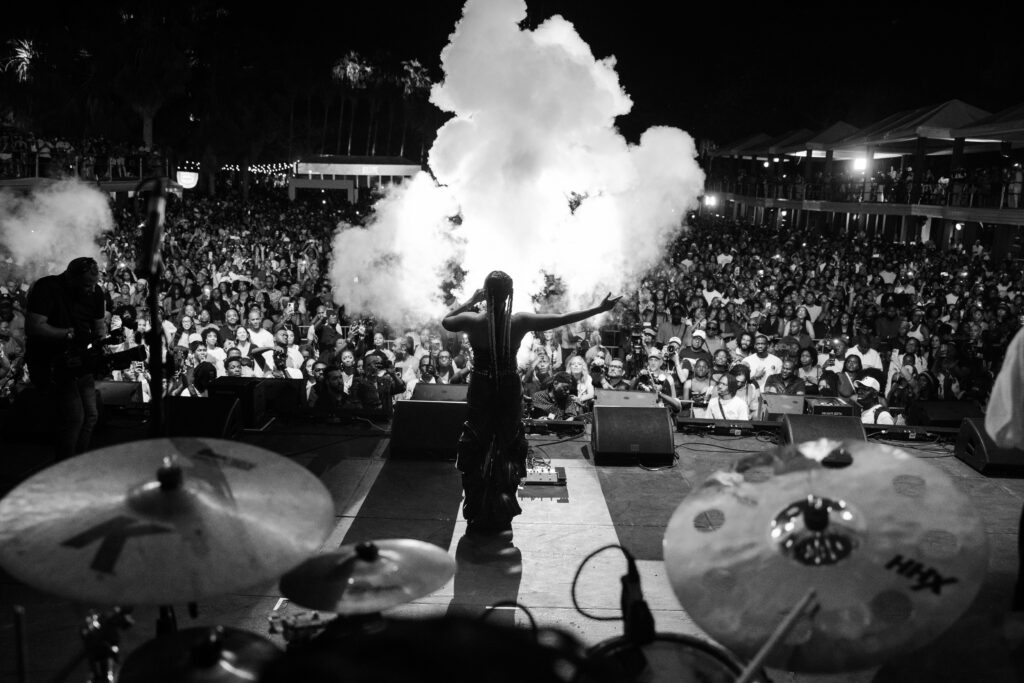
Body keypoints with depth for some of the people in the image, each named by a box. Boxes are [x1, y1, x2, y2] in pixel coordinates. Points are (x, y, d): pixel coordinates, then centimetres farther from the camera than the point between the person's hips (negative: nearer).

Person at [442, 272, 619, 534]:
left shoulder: (473, 320, -15)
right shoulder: (520, 321, -14)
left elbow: (445, 321, 6)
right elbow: (563, 318, -6)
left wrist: (470, 301, 6)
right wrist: (599, 308, 1)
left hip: (481, 392, 0)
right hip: (509, 392, 1)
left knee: (478, 451, 13)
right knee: (507, 450, 16)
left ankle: (479, 517, 20)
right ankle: (501, 518, 23)